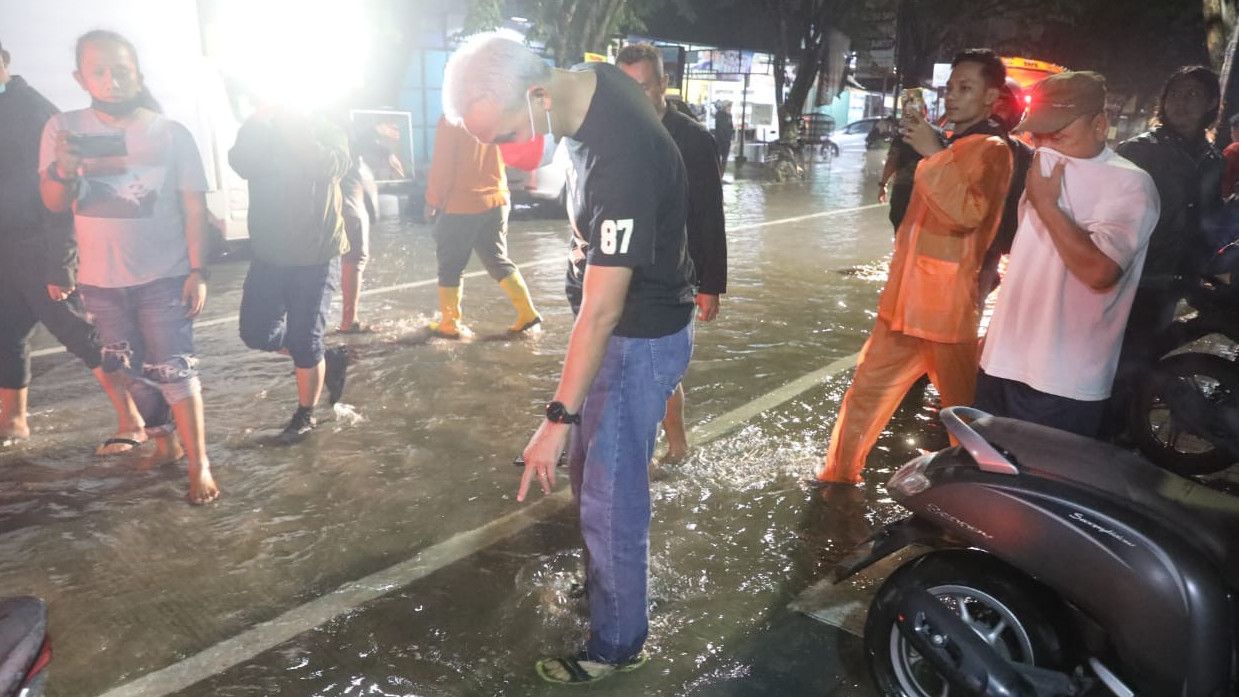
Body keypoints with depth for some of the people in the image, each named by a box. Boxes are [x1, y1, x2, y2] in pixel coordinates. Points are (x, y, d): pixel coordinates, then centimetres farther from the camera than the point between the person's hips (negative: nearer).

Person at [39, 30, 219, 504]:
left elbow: (194, 208, -6)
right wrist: (62, 172, -27)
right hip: (100, 282, 3)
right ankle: (164, 445, 32)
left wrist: (198, 272, -13)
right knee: (136, 372, 15)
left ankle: (199, 465, 0)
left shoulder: (171, 133, -7)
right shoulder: (63, 128, -3)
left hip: (163, 278, -3)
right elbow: (53, 203, -5)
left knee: (173, 370, -5)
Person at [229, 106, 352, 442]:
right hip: (269, 256, 4)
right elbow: (241, 163, -17)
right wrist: (260, 118, -22)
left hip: (317, 257, -4)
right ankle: (327, 358, 27)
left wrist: (295, 129, -23)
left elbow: (333, 167, -25)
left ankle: (305, 415, 21)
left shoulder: (327, 131, -2)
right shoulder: (261, 131, 6)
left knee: (305, 341, 0)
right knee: (257, 333, 5)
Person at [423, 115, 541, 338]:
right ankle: (527, 313, 4)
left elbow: (441, 166, -11)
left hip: (460, 205, -5)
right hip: (496, 201, 5)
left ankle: (450, 324, 11)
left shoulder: (451, 121, -11)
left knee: (450, 266, 6)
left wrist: (432, 202, -2)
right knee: (498, 260, 13)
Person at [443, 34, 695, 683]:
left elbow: (602, 309, -30)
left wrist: (558, 419, -25)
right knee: (588, 469, 23)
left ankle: (618, 645, 23)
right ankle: (603, 583, 45)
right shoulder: (590, 79, -6)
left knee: (609, 496, 2)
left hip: (638, 337, -9)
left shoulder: (619, 160, -33)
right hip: (612, 320, 9)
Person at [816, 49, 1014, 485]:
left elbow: (969, 212, -27)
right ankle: (839, 476, 25)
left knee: (961, 408, 6)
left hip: (946, 305, -8)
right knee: (868, 391, 13)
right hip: (905, 298, 9)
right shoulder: (948, 146, 17)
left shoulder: (991, 150, -9)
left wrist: (932, 154, -24)